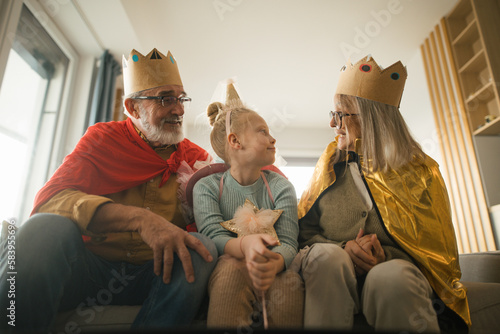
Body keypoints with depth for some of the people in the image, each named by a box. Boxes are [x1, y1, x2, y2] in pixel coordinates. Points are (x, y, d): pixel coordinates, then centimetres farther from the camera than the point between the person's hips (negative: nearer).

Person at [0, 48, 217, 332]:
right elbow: (49, 200, -15)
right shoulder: (103, 138, 2)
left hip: (155, 272, 2)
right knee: (46, 229, -29)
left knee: (204, 248, -27)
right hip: (90, 264, -1)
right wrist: (139, 218, -31)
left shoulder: (195, 157, 7)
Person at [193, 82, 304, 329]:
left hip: (273, 271, 2)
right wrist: (244, 244, -39)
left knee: (289, 278, -31)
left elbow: (288, 241, -9)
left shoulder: (280, 187, 3)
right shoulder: (206, 187, -1)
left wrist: (275, 262, -35)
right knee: (231, 267, -34)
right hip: (222, 272, -1)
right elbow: (212, 237, -15)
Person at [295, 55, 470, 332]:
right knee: (326, 255, -33)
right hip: (331, 274, 2)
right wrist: (341, 249, -17)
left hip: (397, 275, -1)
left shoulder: (419, 171, 6)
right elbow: (305, 232, 5)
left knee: (391, 276, -36)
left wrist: (386, 255, -16)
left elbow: (436, 248, 4)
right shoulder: (329, 167, 10)